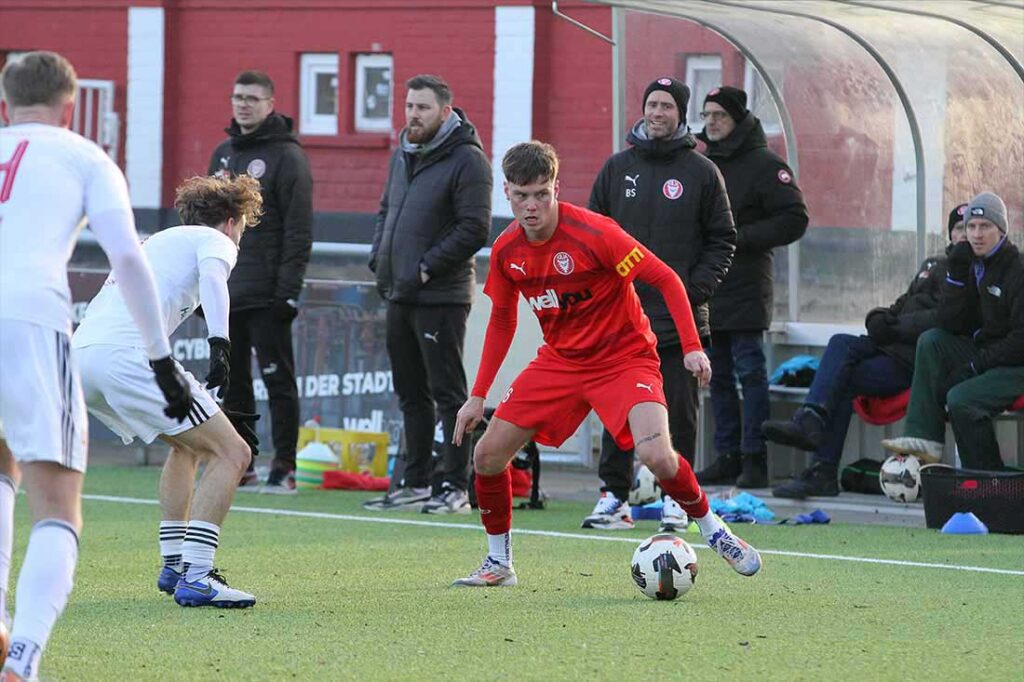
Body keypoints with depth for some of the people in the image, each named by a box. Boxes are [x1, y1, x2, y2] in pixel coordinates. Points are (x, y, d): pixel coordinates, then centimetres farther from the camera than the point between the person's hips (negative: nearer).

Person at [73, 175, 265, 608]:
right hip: (125, 355, -9)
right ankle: (194, 577, -18)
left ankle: (174, 565, 26)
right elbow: (212, 275, -11)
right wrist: (220, 341, -25)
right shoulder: (215, 240, 13)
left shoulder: (159, 241, 36)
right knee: (232, 454, -6)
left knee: (188, 444, 29)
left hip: (79, 351, 9)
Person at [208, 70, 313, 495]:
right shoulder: (223, 154, 16)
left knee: (278, 380, -4)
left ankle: (284, 468, -2)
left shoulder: (287, 156, -6)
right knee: (231, 381, 8)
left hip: (266, 297, -7)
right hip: (226, 295, 7)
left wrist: (288, 292, -16)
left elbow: (299, 232, -11)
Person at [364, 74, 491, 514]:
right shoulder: (402, 155, 15)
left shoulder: (467, 160, -11)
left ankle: (454, 487, -3)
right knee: (411, 394, 13)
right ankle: (416, 482, 20)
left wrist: (426, 268, -18)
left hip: (441, 296, -8)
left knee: (448, 393, -5)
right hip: (400, 295, 8)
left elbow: (474, 229, -16)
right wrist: (379, 259, 7)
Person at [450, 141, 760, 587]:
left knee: (656, 457, -28)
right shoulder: (506, 250, -4)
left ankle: (713, 531, -1)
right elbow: (502, 321, 12)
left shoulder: (593, 233, -22)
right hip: (559, 361, 6)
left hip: (624, 358, -6)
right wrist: (478, 395, 10)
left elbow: (666, 279, -17)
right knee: (487, 454, -3)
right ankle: (498, 563, 16)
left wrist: (692, 347, -26)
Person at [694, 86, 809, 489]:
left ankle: (754, 459, -5)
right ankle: (727, 456, 13)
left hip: (745, 289, -7)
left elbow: (794, 220, -10)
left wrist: (739, 237, -15)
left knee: (749, 372, -7)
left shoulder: (764, 165, -5)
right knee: (718, 376, 8)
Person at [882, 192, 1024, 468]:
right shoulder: (973, 266, 10)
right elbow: (950, 324, 2)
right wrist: (956, 274, -7)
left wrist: (975, 366, -17)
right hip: (985, 355, 8)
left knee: (960, 398, -28)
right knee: (931, 341, -9)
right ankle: (923, 437, -19)